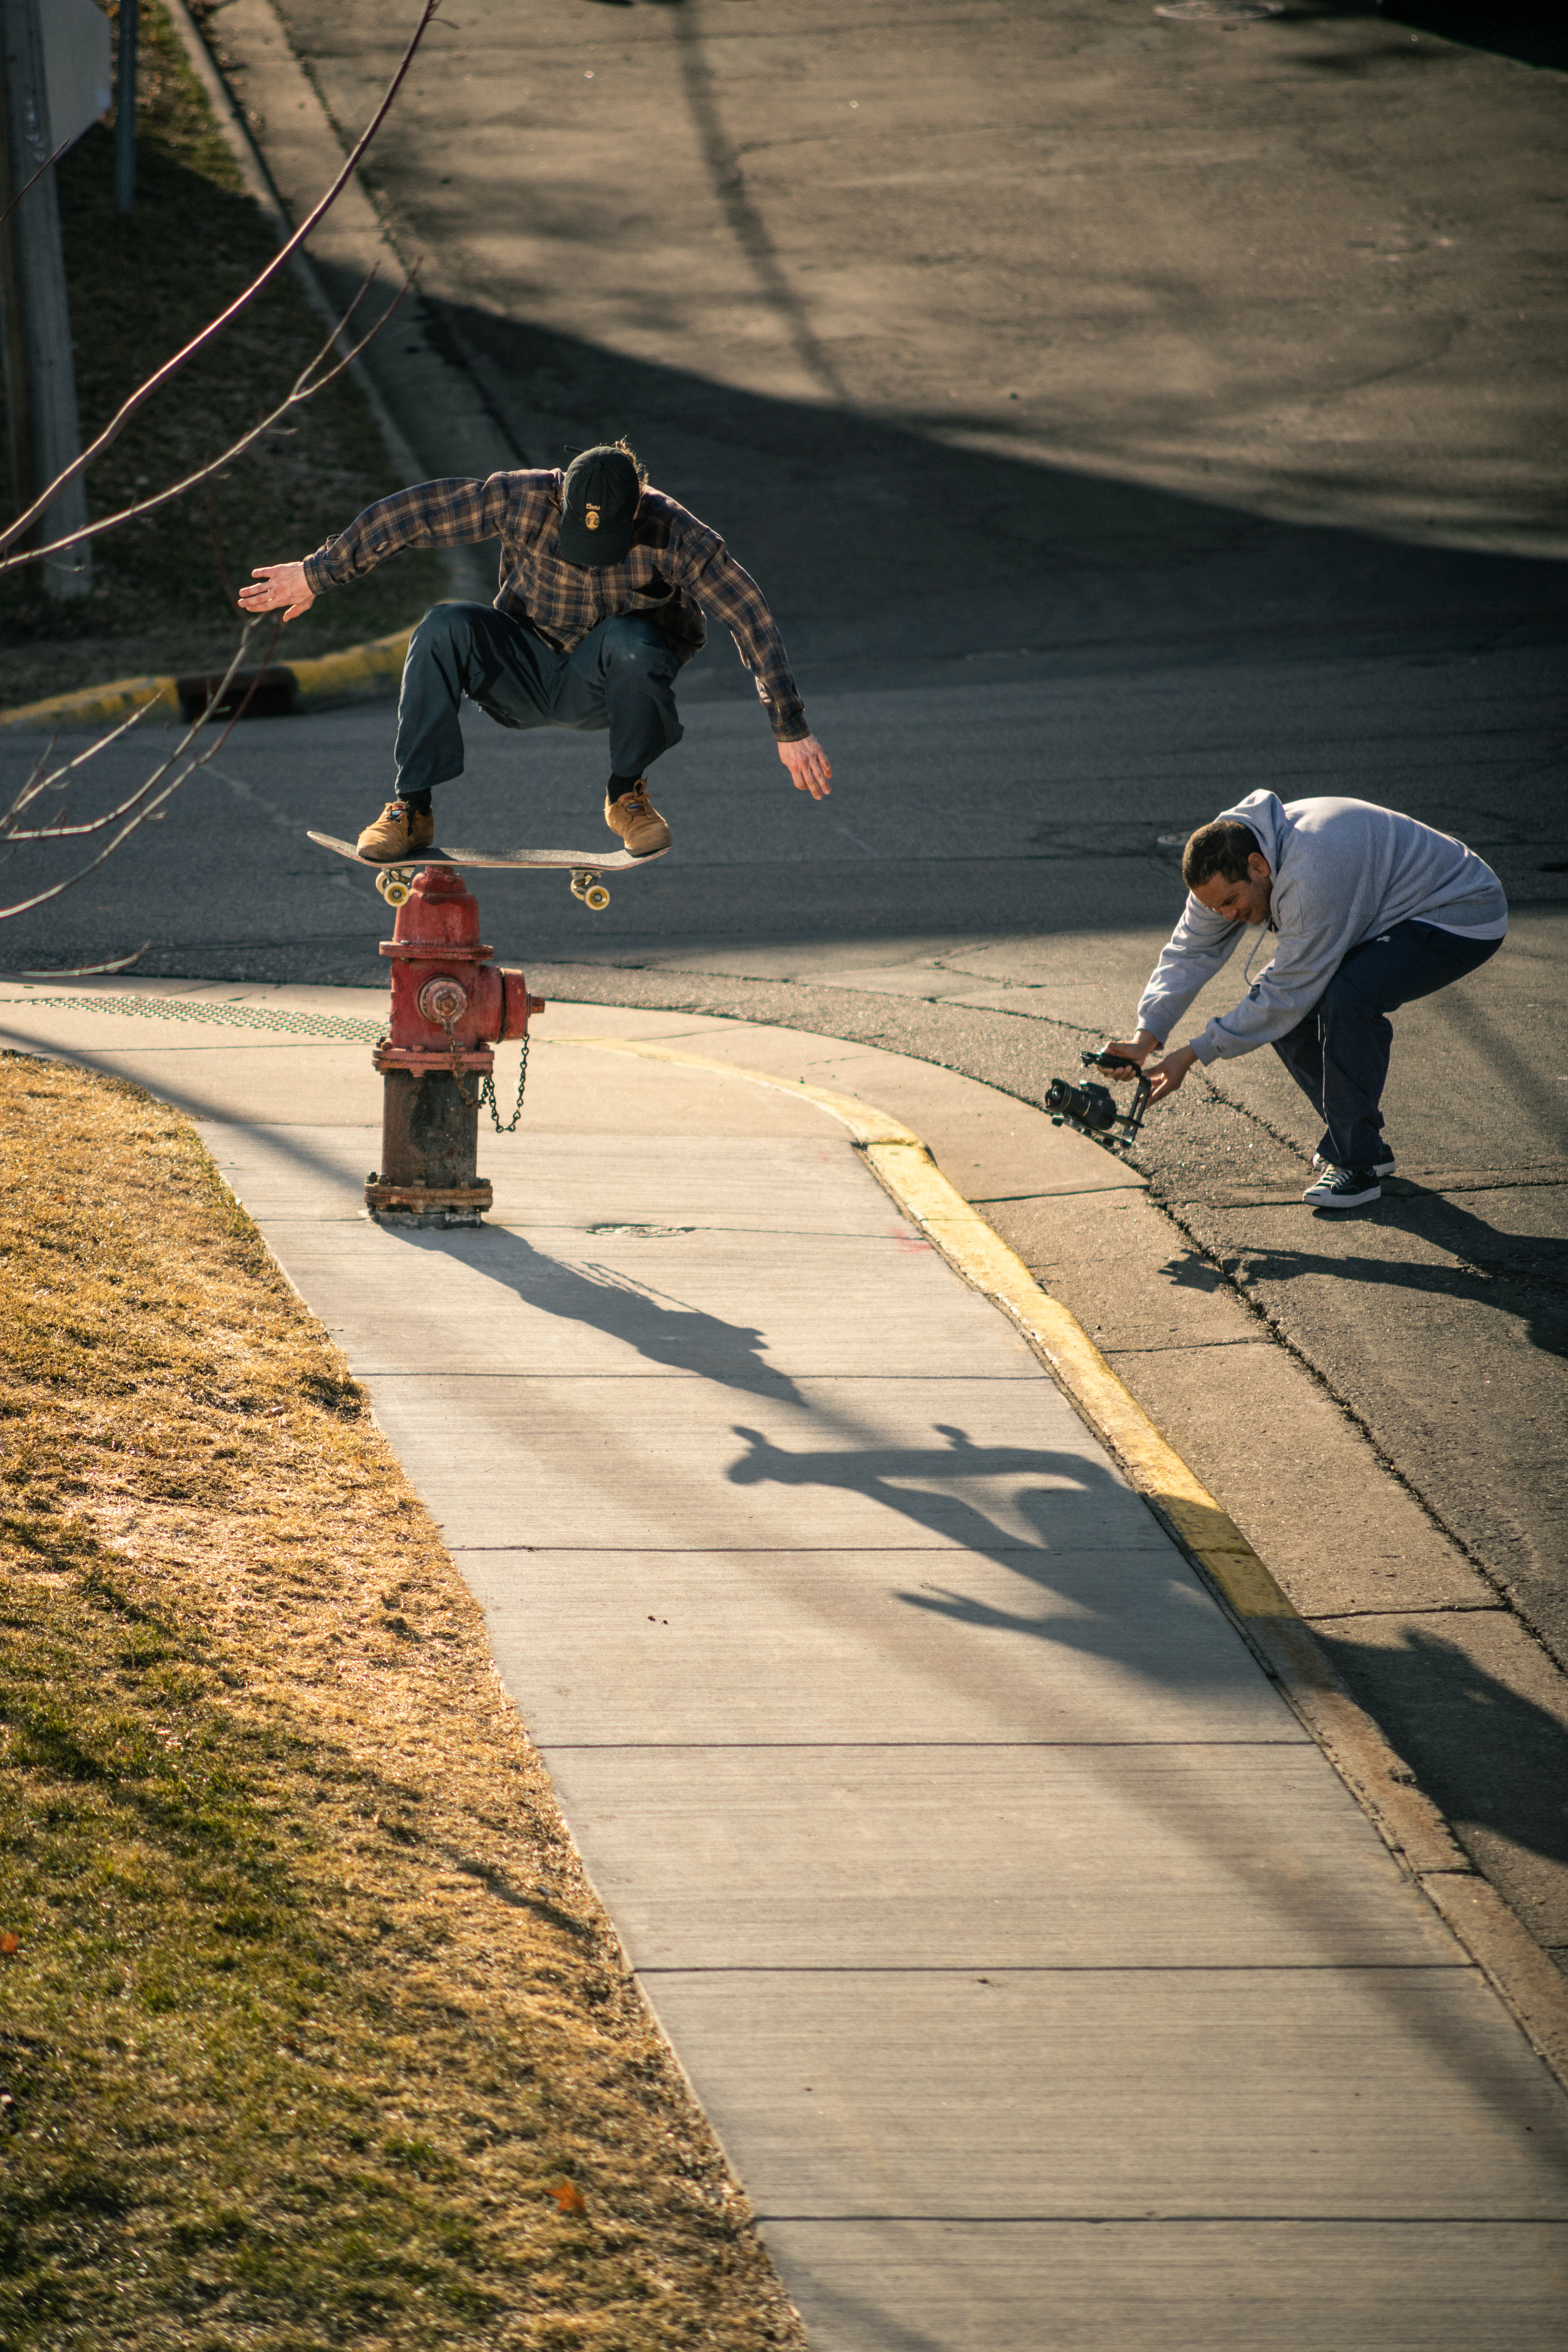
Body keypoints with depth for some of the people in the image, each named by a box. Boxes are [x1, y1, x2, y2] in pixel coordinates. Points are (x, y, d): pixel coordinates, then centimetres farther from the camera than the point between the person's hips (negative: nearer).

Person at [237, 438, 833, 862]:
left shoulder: (671, 534, -23)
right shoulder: (522, 500, -20)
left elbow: (750, 618, -24)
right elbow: (407, 514, -11)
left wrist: (790, 729, -27)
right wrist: (316, 575, -7)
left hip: (601, 692, -1)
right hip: (523, 675, 2)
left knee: (631, 643, -37)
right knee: (443, 628, -28)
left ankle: (627, 795, -10)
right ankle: (410, 810, -21)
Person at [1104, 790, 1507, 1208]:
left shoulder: (1311, 875, -36)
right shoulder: (1227, 865, -9)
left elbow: (1287, 993, -29)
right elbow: (1190, 950, -4)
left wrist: (1193, 1055, -25)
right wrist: (1147, 1037, -17)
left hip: (1462, 919, -9)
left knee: (1347, 999, -31)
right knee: (1284, 1015, -2)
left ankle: (1359, 1163, -18)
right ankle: (1350, 1141, 13)